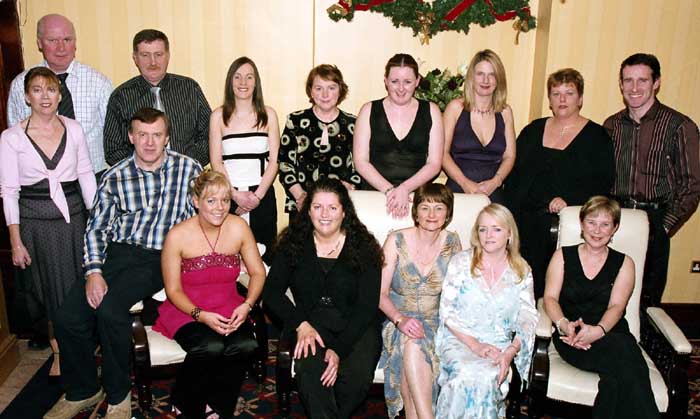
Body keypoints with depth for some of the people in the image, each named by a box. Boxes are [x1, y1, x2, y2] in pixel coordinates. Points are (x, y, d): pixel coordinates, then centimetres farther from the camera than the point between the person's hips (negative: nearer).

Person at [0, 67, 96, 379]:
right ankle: (61, 354, 28)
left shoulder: (73, 130, 0)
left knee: (77, 286, 7)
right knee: (50, 289, 10)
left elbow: (86, 176, 6)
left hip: (73, 218, 2)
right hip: (35, 222, -1)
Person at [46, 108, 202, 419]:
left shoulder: (189, 169, 1)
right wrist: (94, 272, -7)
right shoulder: (115, 177, 6)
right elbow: (96, 228, 7)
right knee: (68, 317, -13)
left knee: (110, 308, -28)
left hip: (158, 258, -3)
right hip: (117, 252, 4)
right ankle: (81, 392, 15)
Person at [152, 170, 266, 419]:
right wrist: (201, 315, -21)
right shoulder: (177, 236, -10)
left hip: (228, 310, 3)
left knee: (245, 345, -29)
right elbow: (173, 290, -5)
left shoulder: (238, 227, -3)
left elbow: (257, 272, 3)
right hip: (186, 311, -2)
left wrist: (247, 305, -14)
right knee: (211, 347, -33)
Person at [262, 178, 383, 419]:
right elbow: (272, 292, 3)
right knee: (309, 370, -32)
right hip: (311, 324, 1)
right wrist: (301, 325, -13)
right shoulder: (293, 244, 6)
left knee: (357, 376, -28)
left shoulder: (364, 247, -1)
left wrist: (339, 350, -17)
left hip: (355, 327, 0)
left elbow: (367, 306, -5)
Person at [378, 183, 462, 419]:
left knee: (414, 345, -31)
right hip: (397, 319, -1)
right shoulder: (396, 241, -4)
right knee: (412, 344, -33)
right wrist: (400, 319, -23)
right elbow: (380, 293, -6)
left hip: (436, 321, 1)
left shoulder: (452, 243, 3)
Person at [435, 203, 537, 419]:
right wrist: (474, 344, -13)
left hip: (499, 346, 1)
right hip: (459, 340, -1)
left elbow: (528, 318, 4)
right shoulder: (461, 262, 4)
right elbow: (447, 310, -2)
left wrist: (510, 352, -14)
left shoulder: (522, 271, 10)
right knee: (467, 376, -32)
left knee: (487, 378, -32)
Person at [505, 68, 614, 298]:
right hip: (523, 218, 3)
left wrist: (568, 200, -17)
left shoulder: (597, 137, 5)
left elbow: (603, 182, -3)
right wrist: (510, 210, 0)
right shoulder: (533, 130, 15)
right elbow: (513, 173, 13)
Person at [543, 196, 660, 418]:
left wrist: (598, 330, -22)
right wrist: (564, 324, -18)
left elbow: (616, 306, 0)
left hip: (610, 332, 1)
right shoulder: (563, 256, 14)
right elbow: (550, 298, 4)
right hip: (572, 337, -1)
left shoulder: (624, 263, 15)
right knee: (623, 355, -33)